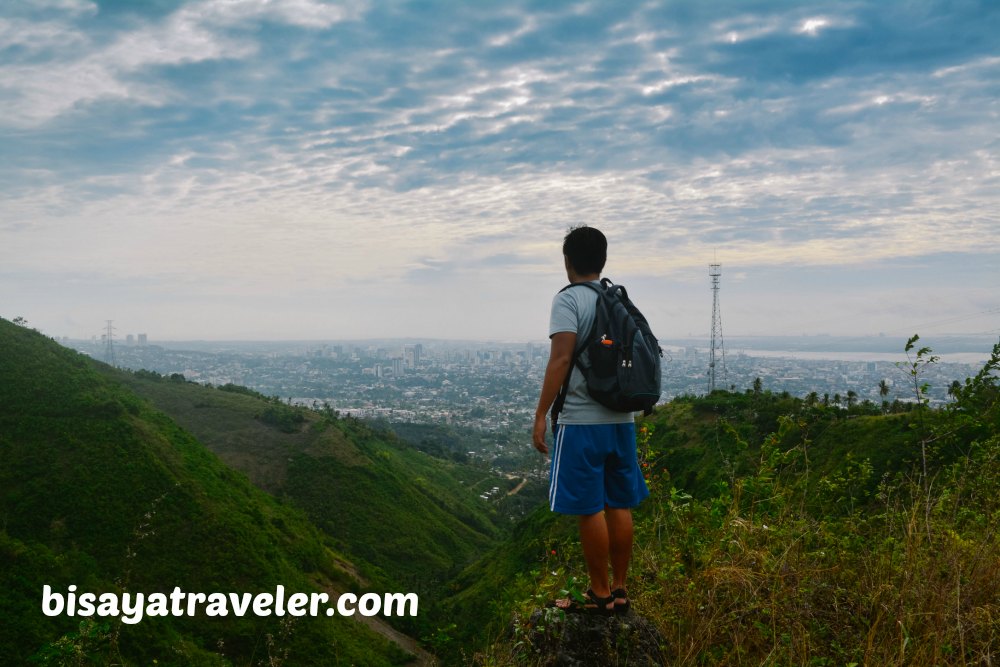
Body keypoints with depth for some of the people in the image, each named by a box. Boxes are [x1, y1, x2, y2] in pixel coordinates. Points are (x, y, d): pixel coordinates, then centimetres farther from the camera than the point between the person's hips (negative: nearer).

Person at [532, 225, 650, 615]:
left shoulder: (568, 299, -9)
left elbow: (561, 359, -18)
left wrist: (541, 414, -15)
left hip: (581, 421, -7)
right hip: (621, 419, 7)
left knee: (589, 509, 1)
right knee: (619, 506, 11)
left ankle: (600, 594, 8)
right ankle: (619, 590, 20)